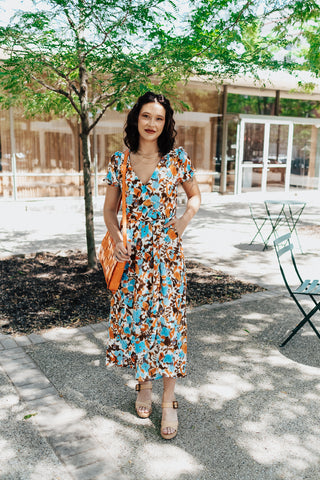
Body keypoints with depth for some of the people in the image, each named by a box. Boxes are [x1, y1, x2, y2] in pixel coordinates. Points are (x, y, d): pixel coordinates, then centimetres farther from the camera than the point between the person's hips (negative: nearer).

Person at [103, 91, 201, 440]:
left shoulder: (177, 159, -2)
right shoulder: (120, 162, 2)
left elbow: (195, 195, 11)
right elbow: (109, 209, 8)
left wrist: (185, 219, -7)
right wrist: (116, 239, -8)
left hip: (166, 253, -2)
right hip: (131, 254, 2)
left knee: (166, 320, 0)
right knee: (134, 318, 9)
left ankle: (169, 401, 15)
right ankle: (143, 385, 32)